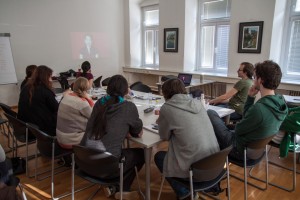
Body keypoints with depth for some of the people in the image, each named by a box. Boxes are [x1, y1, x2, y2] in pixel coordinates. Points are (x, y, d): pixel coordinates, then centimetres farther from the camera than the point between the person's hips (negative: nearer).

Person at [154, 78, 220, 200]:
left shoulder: (167, 108, -10)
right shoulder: (197, 103, 5)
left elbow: (164, 136, 2)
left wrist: (162, 120, 20)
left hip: (194, 166, -6)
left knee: (158, 156, 20)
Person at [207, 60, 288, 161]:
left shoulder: (259, 108, -34)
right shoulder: (280, 103, -4)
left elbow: (238, 130, -17)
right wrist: (250, 97, -4)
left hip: (240, 150, -8)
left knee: (210, 113, -2)